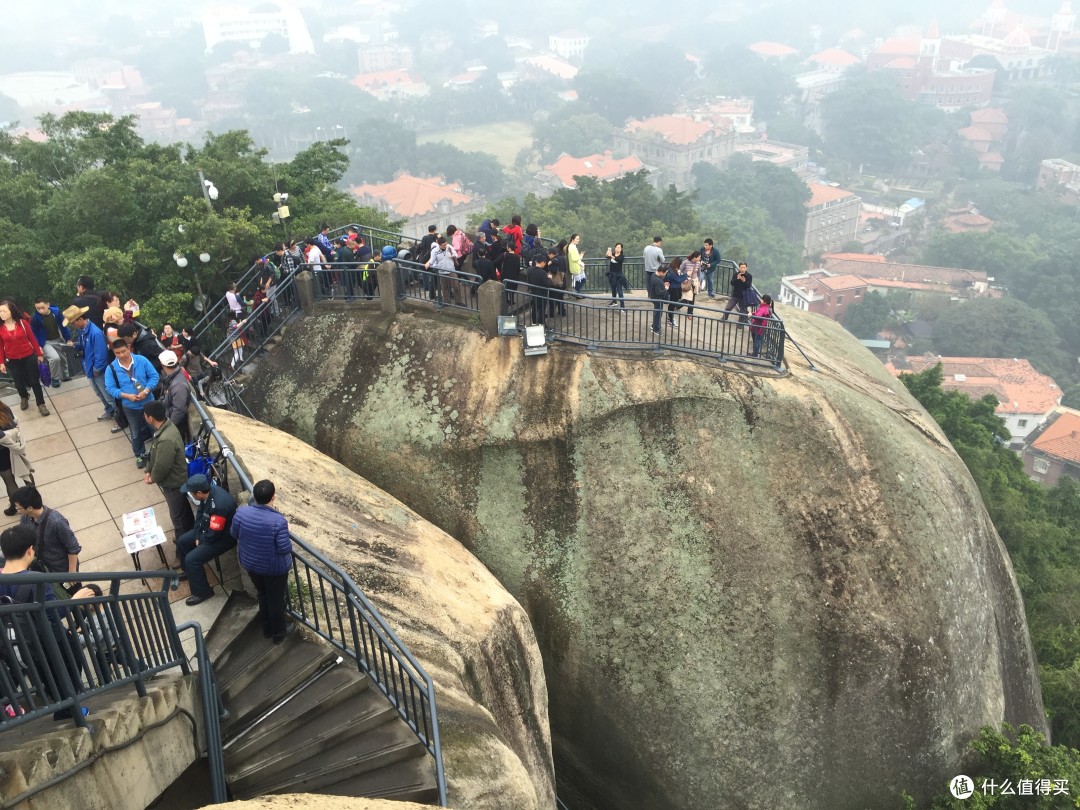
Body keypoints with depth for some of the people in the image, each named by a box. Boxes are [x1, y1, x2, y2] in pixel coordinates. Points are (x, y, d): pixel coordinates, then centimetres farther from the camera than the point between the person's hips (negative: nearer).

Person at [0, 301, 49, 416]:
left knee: (34, 381, 3)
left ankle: (41, 404, 14)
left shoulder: (22, 322, -10)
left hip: (29, 357, -1)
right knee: (18, 382, 13)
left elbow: (32, 338, -2)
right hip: (12, 360, 2)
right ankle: (24, 397, 44)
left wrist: (39, 353, 2)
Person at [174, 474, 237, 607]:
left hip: (223, 537, -9)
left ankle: (202, 592, 4)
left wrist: (200, 539, -9)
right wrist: (197, 535, -2)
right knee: (182, 541, 15)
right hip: (209, 528, 9)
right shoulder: (209, 491, -12)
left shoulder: (219, 505, -39)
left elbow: (213, 534, -29)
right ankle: (189, 572, 39)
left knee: (192, 559, -15)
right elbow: (200, 514, 5)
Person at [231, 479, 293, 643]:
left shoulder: (241, 512, -19)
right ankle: (278, 633, 39)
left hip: (250, 563, 5)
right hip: (275, 568, -5)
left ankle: (267, 629, 47)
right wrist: (286, 532, -8)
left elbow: (234, 534, 0)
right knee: (276, 599, 19)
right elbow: (285, 549, -25)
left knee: (262, 595, 28)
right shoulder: (278, 521, -32)